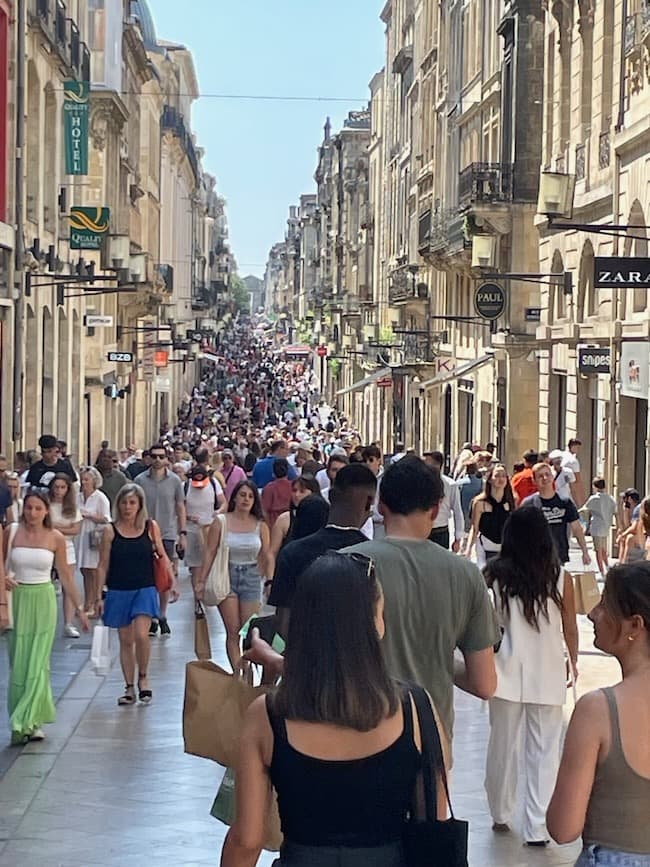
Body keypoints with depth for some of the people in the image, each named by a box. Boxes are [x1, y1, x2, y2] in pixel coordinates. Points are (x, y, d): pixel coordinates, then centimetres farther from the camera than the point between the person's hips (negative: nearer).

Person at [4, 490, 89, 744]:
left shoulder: (55, 538, -2)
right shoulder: (11, 532, -2)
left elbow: (65, 575, 6)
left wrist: (79, 608, 7)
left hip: (43, 601, -1)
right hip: (17, 600, 1)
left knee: (38, 663, -5)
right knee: (19, 662, 4)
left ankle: (31, 721, -3)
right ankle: (25, 721, 13)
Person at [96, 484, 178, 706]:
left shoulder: (151, 527, 0)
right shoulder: (111, 531, -1)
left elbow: (162, 556, 8)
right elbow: (103, 566, 3)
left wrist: (172, 582, 0)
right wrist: (99, 596, 2)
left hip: (145, 590, -1)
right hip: (119, 592, 1)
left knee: (141, 635, -18)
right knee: (125, 640, 7)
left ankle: (143, 677, 6)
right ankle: (129, 688, 17)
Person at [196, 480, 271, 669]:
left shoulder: (260, 526, 3)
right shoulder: (221, 522, -2)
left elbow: (267, 556, 8)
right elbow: (210, 552, -1)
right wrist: (201, 581, -3)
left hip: (251, 577, 2)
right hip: (227, 576, -1)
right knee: (233, 632, -3)